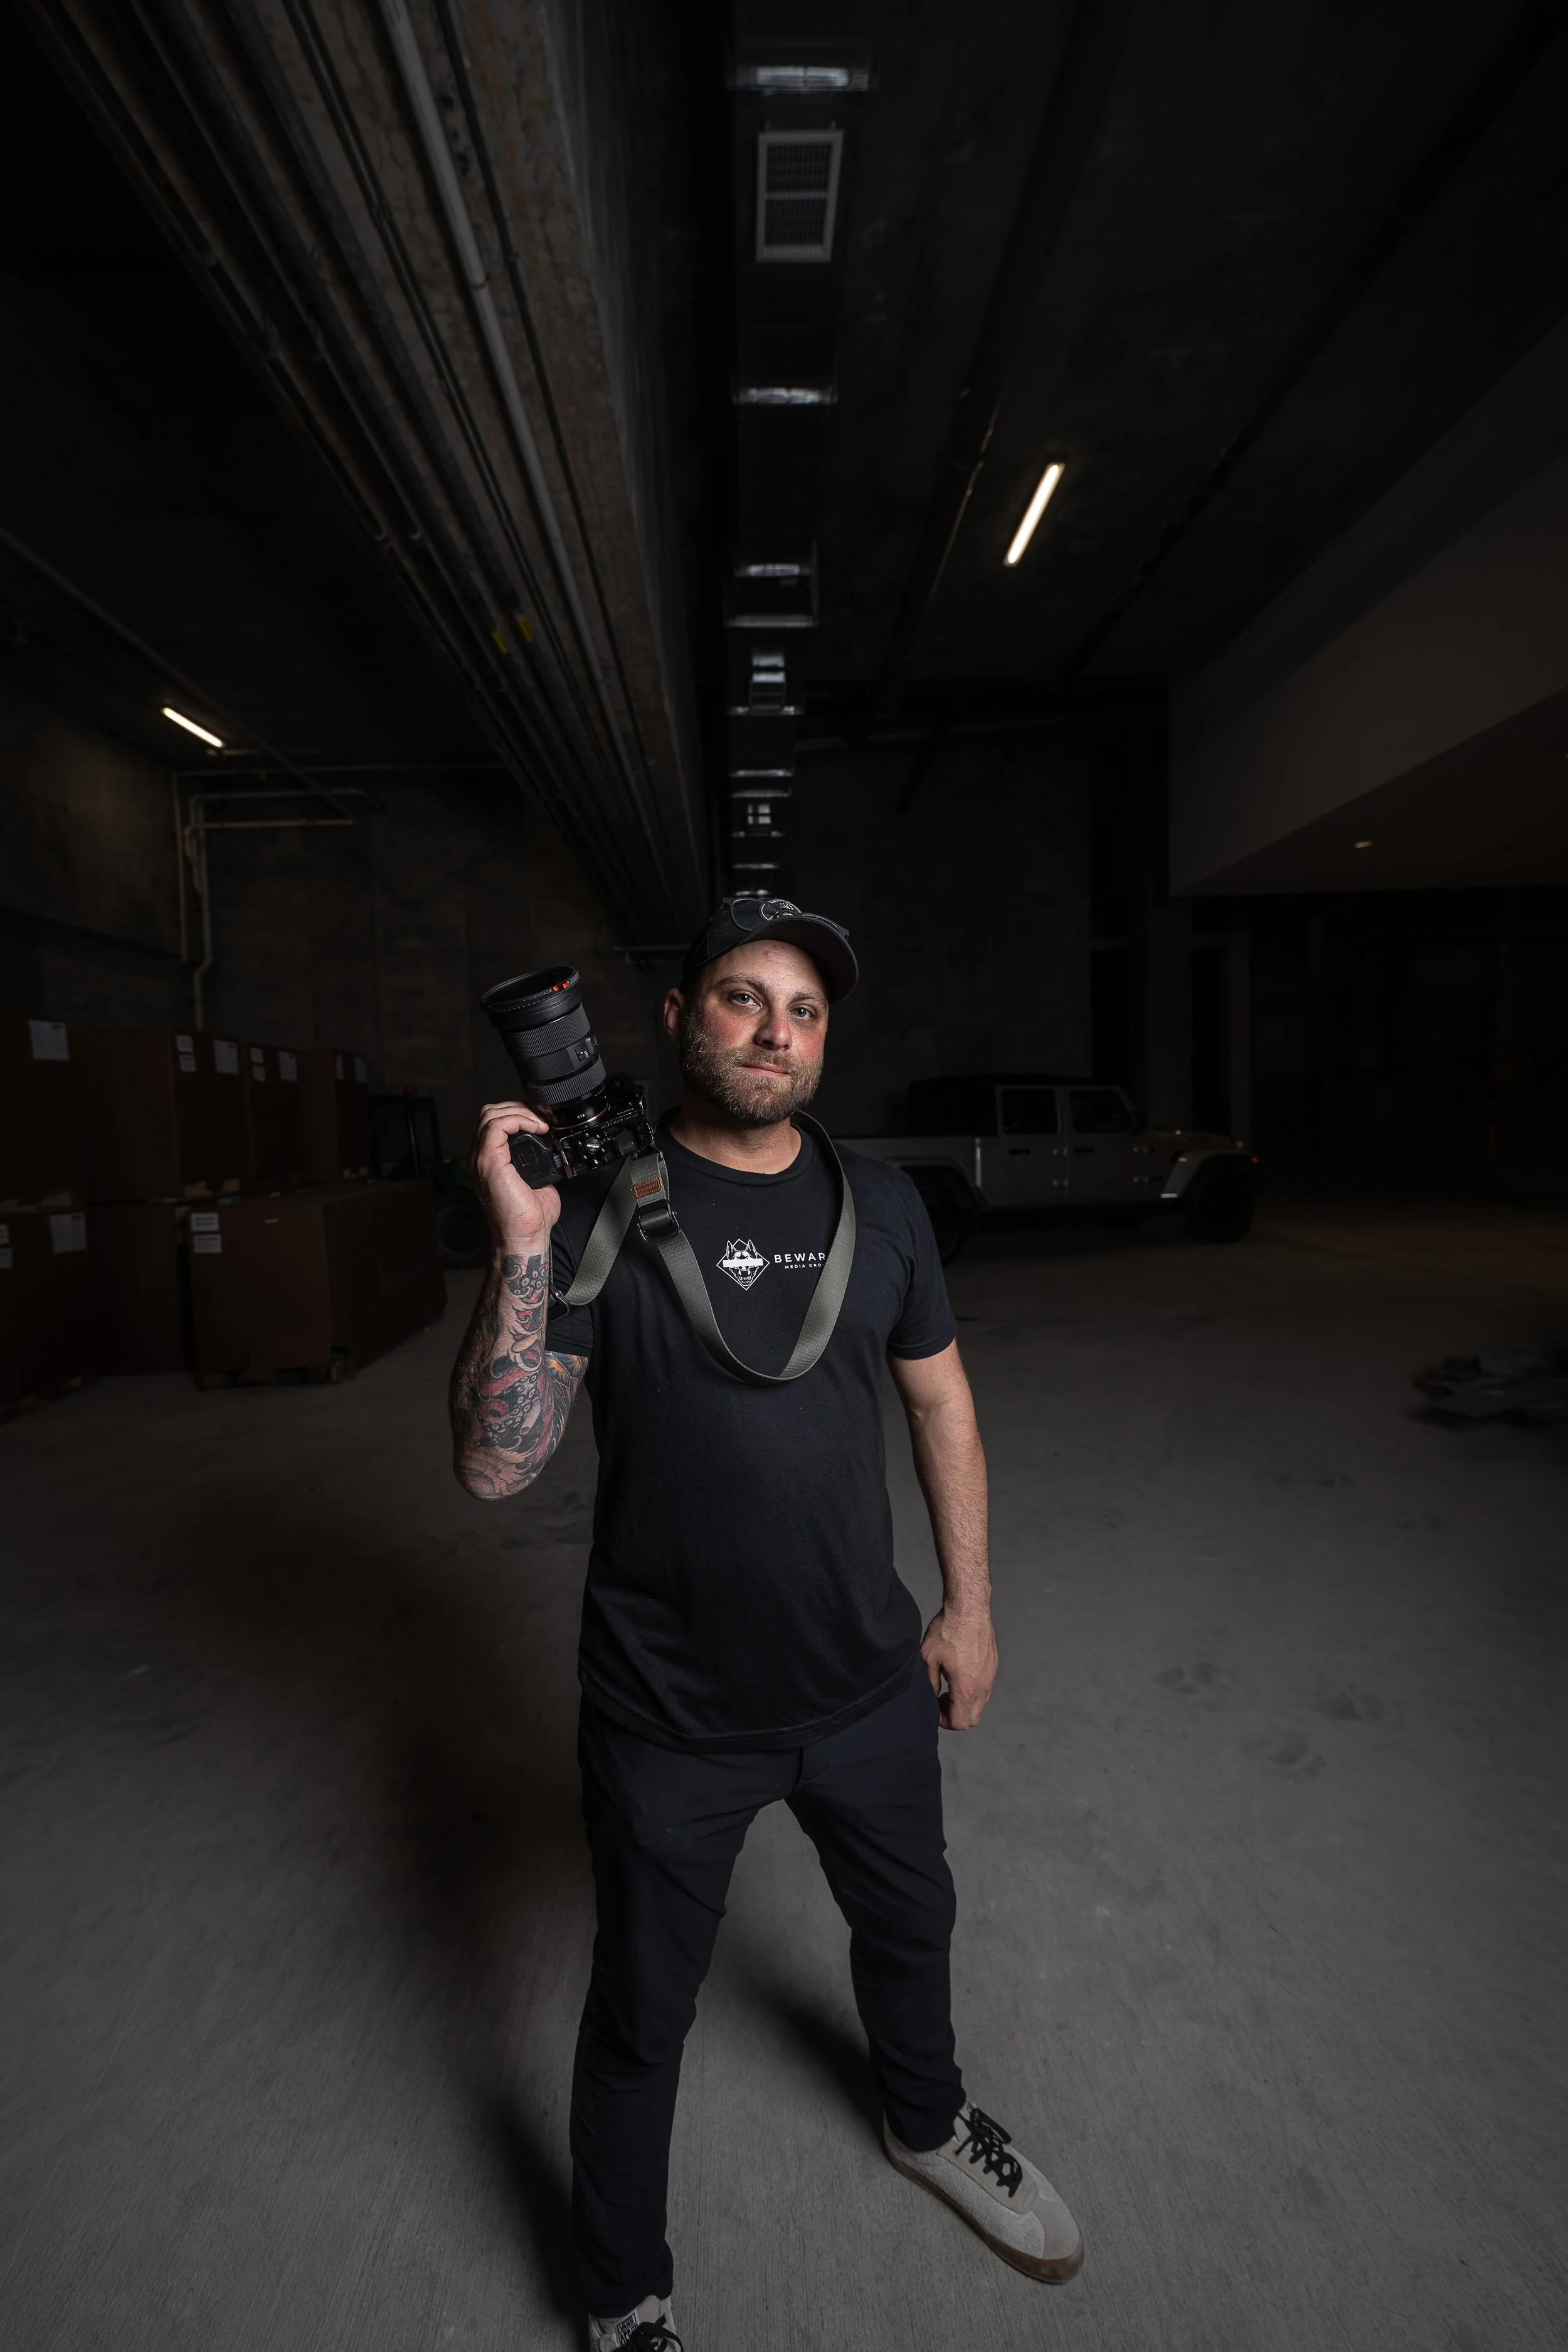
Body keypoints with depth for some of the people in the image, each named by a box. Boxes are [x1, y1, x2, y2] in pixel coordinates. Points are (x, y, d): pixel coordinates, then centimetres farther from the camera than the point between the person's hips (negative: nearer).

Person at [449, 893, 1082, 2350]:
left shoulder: (876, 1201, -3)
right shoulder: (598, 1205, -15)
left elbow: (941, 1402, 6)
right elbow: (495, 1464, -19)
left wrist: (969, 1604, 6)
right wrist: (522, 1244, -31)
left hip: (871, 1685, 4)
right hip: (670, 1722, -3)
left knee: (909, 1922, 29)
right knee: (642, 2013, 20)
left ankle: (929, 2124, 64)